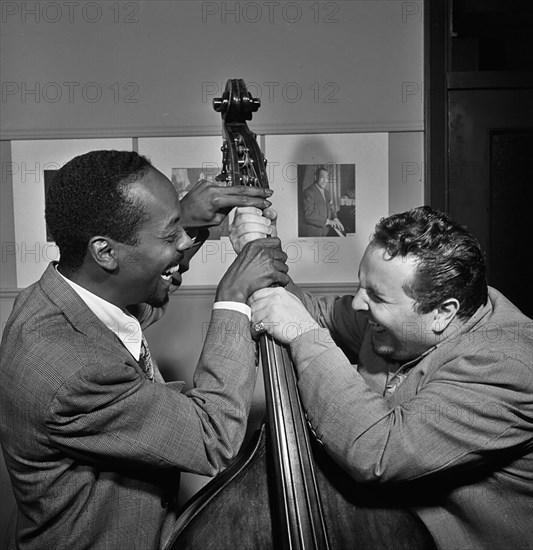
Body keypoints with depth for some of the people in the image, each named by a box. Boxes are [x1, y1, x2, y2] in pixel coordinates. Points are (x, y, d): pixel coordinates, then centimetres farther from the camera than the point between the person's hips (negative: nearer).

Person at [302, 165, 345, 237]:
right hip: (313, 234, -8)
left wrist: (335, 219, -3)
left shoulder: (326, 192, 13)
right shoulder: (309, 192, -15)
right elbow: (308, 216, -21)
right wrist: (327, 221, -18)